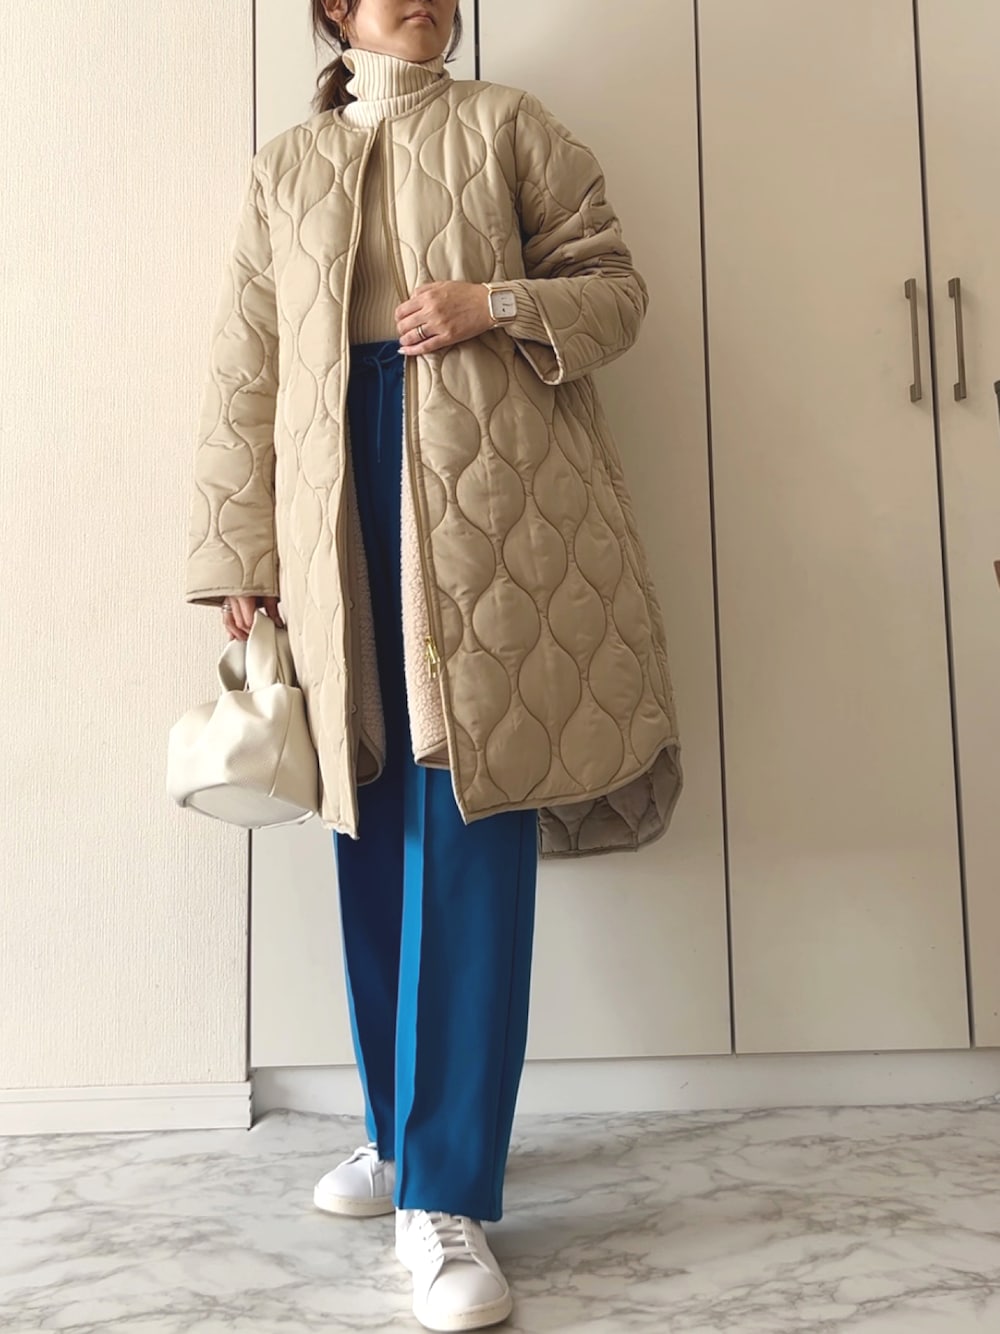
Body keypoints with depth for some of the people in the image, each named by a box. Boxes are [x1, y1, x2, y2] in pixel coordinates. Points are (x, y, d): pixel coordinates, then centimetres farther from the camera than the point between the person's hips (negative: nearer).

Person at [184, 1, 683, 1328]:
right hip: (341, 520, 3)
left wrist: (499, 302, -11)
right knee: (373, 830, 4)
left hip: (489, 505, -2)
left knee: (470, 832, -8)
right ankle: (399, 1127, 21)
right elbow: (245, 379, 13)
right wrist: (242, 560, 7)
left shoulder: (508, 127, 14)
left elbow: (616, 286, 10)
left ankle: (446, 1195, -2)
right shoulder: (284, 171, 19)